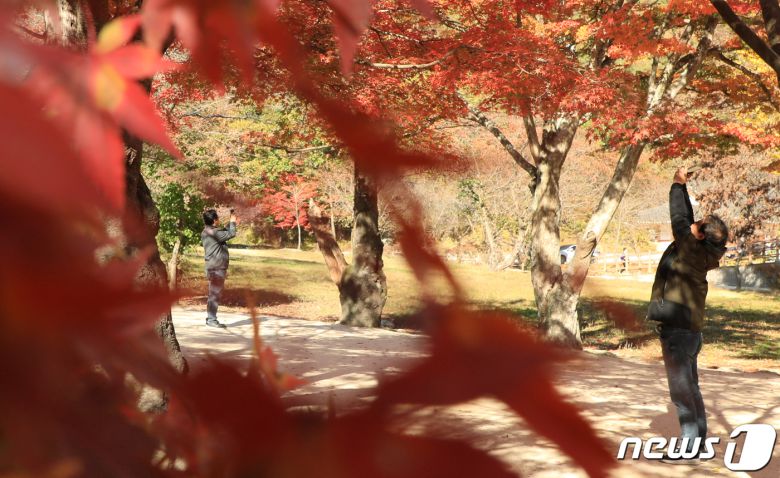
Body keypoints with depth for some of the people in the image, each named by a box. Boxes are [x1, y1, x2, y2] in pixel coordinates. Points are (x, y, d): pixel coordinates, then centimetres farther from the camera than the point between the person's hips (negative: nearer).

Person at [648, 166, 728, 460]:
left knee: (681, 390, -6)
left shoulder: (691, 251, -15)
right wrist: (683, 187, 17)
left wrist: (679, 185, -6)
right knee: (690, 387, 15)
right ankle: (698, 438, 23)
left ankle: (690, 443, -4)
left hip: (677, 331, -9)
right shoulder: (696, 252, 6)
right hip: (688, 330, 9)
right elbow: (686, 219, 16)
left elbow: (680, 220, -17)